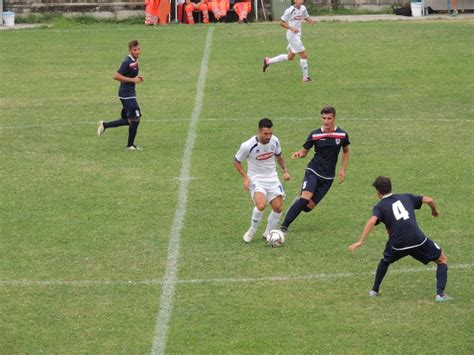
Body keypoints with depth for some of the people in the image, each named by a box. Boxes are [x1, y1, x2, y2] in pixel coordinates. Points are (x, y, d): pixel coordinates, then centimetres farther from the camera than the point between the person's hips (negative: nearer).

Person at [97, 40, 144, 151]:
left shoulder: (134, 61, 10)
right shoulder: (127, 62, -18)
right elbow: (116, 76, -22)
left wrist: (137, 77, 6)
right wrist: (132, 80, -23)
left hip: (129, 93, 10)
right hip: (126, 93, -10)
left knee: (128, 120, 14)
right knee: (136, 118, -6)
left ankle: (104, 125, 23)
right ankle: (130, 145, 5)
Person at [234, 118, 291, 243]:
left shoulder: (274, 141, -7)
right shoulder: (248, 146, -21)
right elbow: (236, 161, -5)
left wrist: (285, 170, 4)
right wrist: (245, 177, -15)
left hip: (272, 178, 5)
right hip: (256, 180, -5)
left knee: (278, 207, -3)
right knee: (261, 205, -28)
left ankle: (268, 234, 19)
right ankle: (252, 231, -4)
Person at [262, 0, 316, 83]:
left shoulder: (303, 9, 3)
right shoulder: (290, 11, -17)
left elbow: (307, 18, 16)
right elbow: (281, 23, -12)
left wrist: (312, 21, -7)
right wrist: (291, 28, -26)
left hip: (297, 35, 9)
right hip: (292, 36, -9)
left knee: (290, 57, 20)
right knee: (304, 55, -8)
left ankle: (268, 61, 32)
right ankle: (305, 77, 2)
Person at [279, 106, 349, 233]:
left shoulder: (342, 135, -1)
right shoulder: (315, 134, -5)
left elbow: (346, 151, 16)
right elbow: (305, 151, 4)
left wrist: (343, 170, 7)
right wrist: (299, 153, -20)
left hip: (328, 177, 2)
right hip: (313, 171, -2)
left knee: (308, 207, -4)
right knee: (305, 198, -27)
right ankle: (284, 227, -23)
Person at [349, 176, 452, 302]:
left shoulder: (379, 207, 9)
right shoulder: (406, 197, 16)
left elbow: (372, 221, -12)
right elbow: (429, 200, 10)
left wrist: (360, 242, -18)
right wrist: (435, 210, 33)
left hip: (397, 245, 0)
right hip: (418, 240, 0)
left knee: (385, 261, 35)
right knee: (442, 260, 18)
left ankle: (374, 290, 37)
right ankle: (440, 294, 1)